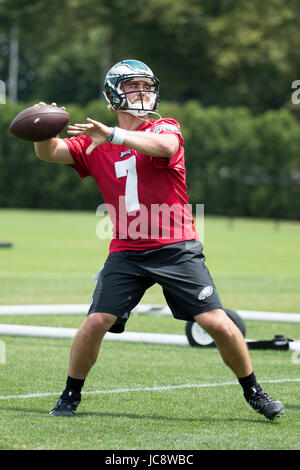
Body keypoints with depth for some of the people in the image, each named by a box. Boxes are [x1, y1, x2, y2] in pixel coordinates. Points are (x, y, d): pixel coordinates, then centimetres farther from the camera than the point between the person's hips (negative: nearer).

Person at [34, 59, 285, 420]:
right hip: (127, 252, 2)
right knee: (96, 322, -11)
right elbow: (49, 152, -4)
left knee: (218, 324, -8)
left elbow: (164, 147, -24)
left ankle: (253, 392, 12)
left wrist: (113, 135, -31)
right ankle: (70, 396, 10)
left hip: (177, 249, -2)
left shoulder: (164, 129, 1)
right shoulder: (94, 144, 9)